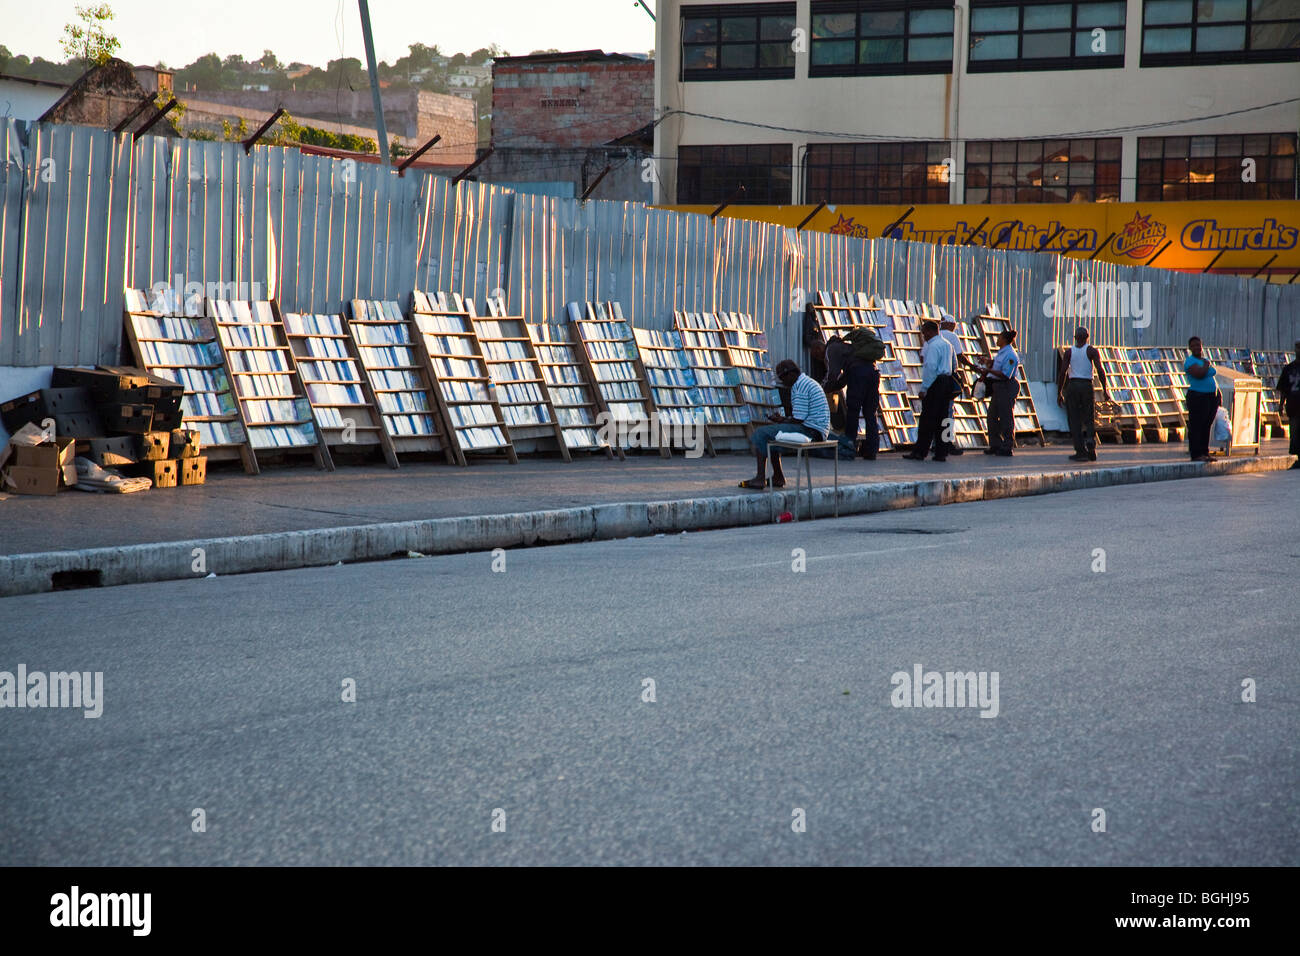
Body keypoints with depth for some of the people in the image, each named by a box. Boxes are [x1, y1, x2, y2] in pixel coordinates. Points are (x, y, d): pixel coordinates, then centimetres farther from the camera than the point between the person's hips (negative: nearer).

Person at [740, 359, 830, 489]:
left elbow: (798, 420, -18)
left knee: (761, 433, -8)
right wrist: (784, 418, 12)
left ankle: (760, 479, -10)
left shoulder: (799, 387, -15)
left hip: (810, 431, -11)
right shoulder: (807, 382, 19)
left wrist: (781, 420, -1)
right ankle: (778, 477, 25)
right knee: (771, 432, 27)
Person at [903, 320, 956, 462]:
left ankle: (920, 452, -6)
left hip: (935, 383, -9)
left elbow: (930, 368, -18)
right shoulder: (946, 344, 17)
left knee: (927, 419, -7)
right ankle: (941, 453, 8)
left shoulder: (933, 346, -12)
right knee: (942, 419, 8)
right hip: (947, 381, 9)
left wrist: (924, 388, -17)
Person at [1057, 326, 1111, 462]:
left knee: (1075, 420, 3)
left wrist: (1059, 393, 4)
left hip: (1072, 386, 0)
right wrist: (1105, 389, -5)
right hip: (1087, 385, 0)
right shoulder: (1092, 351, 1)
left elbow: (1063, 372, -1)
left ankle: (1081, 451, -4)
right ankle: (1090, 440, -20)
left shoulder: (1069, 352, 4)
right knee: (1089, 419, 9)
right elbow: (1100, 370, -8)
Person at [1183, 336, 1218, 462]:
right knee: (1196, 427, -5)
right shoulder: (1189, 361, -11)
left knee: (1207, 426, 10)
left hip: (1212, 396, 8)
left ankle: (1204, 452, 15)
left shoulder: (1205, 360, 15)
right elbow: (1199, 374, -27)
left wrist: (1217, 394, 13)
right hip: (1198, 398, -8)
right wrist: (1207, 364, -10)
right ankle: (1195, 455, -3)